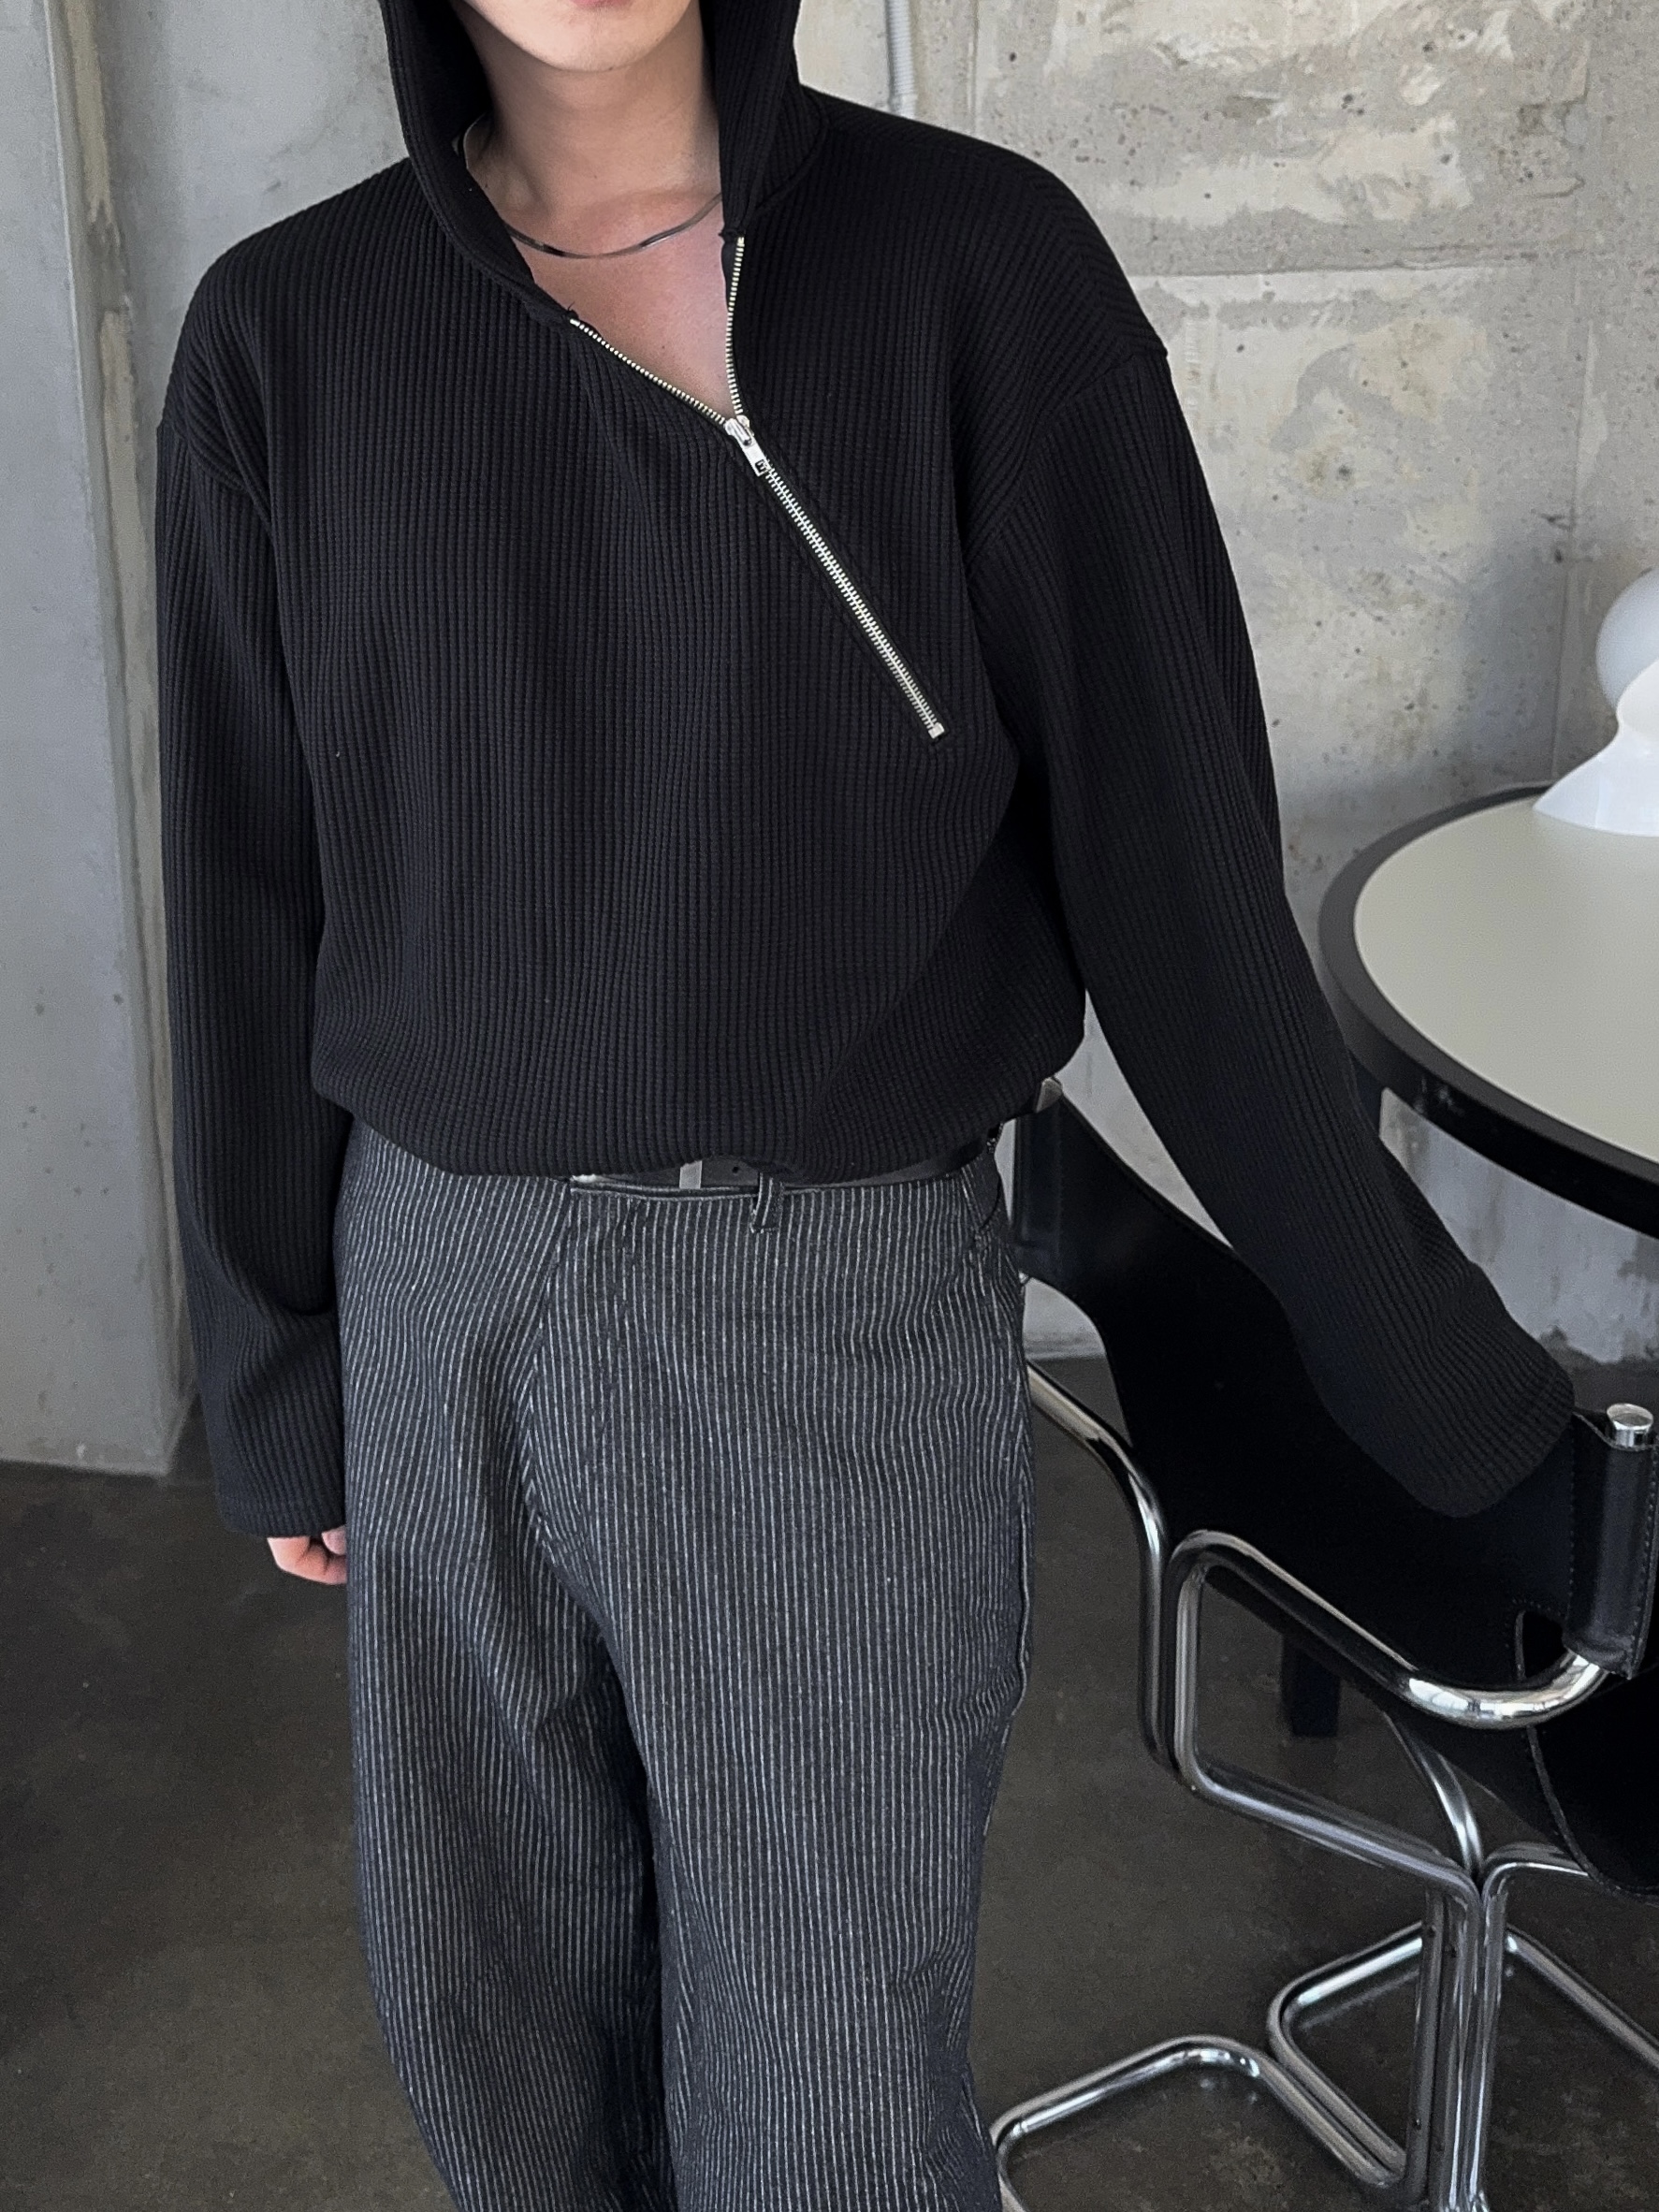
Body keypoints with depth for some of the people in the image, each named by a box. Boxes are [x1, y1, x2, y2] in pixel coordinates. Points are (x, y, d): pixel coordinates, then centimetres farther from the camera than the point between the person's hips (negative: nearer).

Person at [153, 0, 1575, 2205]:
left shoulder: (979, 265, -8)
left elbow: (1166, 853, -5)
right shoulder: (287, 333, -1)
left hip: (851, 1307, -2)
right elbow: (252, 900, 5)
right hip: (443, 1291, 3)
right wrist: (275, 1371, 9)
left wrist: (1421, 1351, -1)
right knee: (493, 1996, 18)